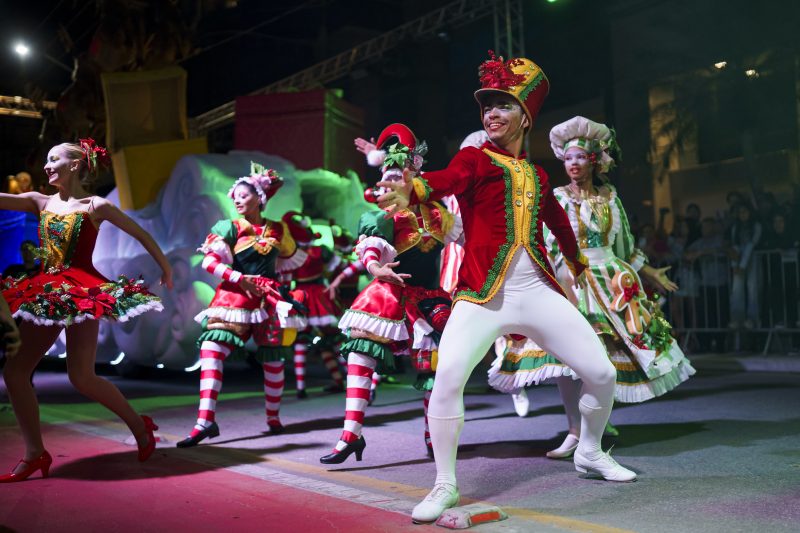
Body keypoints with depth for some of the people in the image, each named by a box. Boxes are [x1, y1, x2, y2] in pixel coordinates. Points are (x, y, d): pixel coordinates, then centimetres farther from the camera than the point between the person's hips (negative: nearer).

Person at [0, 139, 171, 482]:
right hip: (45, 294, 6)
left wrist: (166, 269, 10)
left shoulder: (96, 206, -2)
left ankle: (140, 426, 9)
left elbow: (142, 235, 5)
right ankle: (34, 453, 9)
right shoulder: (40, 202, 12)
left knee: (81, 377, -12)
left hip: (83, 292, -6)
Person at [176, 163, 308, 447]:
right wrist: (241, 279, -16)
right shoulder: (230, 228, 0)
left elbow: (293, 257, 25)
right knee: (211, 349, -18)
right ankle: (205, 422, -21)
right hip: (235, 296, -2)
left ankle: (273, 417, 27)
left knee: (273, 359, 8)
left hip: (268, 296, 2)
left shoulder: (277, 229, 7)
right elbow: (209, 262, -10)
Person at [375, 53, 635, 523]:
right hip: (483, 295, -4)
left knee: (602, 373, 4)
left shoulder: (538, 175, 15)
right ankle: (445, 485, -5)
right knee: (447, 379, -24)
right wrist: (414, 190, -47)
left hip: (539, 292, 5)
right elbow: (448, 179, -24)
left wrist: (578, 264, 49)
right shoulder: (475, 159, 0)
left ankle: (590, 454, 32)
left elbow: (558, 220, 33)